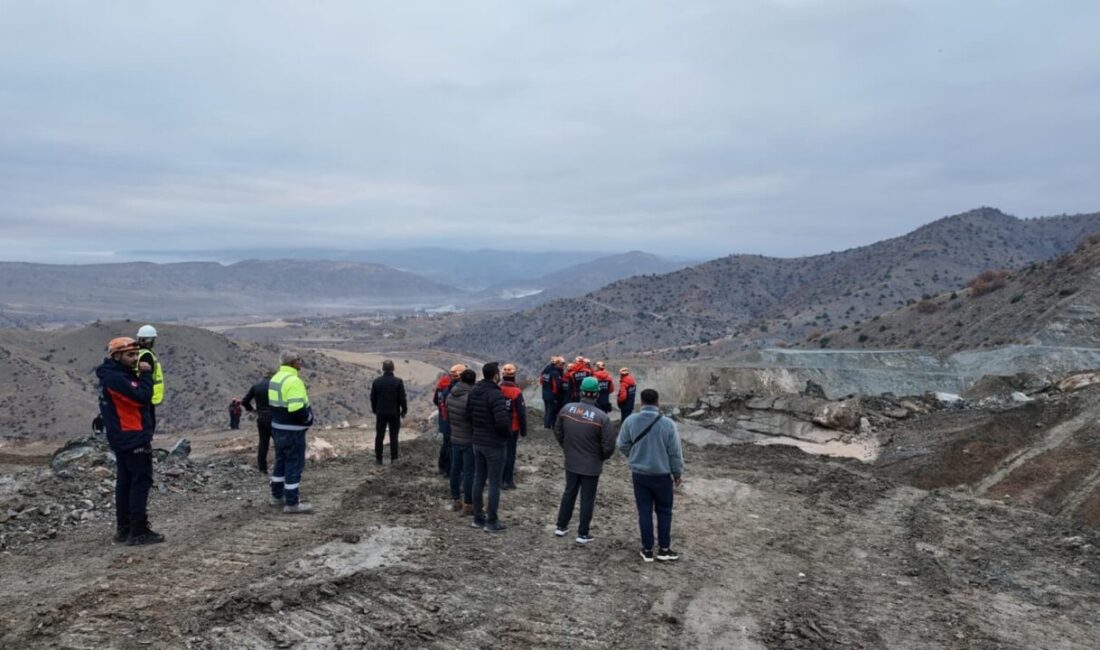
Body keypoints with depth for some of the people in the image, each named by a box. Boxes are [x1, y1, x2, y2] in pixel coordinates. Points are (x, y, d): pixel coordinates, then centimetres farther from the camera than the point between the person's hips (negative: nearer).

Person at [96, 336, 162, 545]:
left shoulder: (118, 375, 14)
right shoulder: (116, 378, -18)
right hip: (134, 438, -11)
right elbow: (142, 397, -23)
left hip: (123, 439, 11)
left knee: (125, 482, 13)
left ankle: (123, 529, 20)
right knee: (141, 482, -7)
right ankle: (139, 531, -5)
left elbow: (138, 399, 14)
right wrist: (146, 375, -14)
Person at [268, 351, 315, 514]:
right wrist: (309, 417, -10)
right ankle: (292, 503, 3)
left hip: (277, 427, 10)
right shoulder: (293, 381, -22)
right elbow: (297, 410, -29)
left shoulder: (275, 378, 9)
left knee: (281, 461, 20)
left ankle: (277, 496, 30)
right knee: (294, 464, -2)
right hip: (292, 431, -10)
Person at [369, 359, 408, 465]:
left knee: (379, 436, 8)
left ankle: (378, 459, 11)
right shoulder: (398, 381, -11)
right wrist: (404, 410, 4)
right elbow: (402, 398, -9)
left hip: (381, 413, 2)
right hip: (394, 413, -1)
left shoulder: (376, 382, -3)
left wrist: (374, 410, 16)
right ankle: (394, 458, 8)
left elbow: (372, 398, 3)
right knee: (393, 436, 7)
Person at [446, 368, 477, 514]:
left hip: (455, 438, 7)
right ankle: (468, 505, 6)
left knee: (455, 469, 16)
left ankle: (456, 500, 26)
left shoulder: (450, 395, 1)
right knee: (469, 472, 0)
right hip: (469, 440, -7)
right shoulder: (471, 397, -23)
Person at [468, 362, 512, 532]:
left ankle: (478, 518, 24)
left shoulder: (474, 392, 4)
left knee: (479, 479, 15)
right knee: (494, 483, 1)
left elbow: (469, 414, 11)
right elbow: (502, 421, -27)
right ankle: (492, 522, 8)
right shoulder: (496, 395, -22)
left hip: (478, 441, 8)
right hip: (494, 444, -8)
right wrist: (508, 433, -8)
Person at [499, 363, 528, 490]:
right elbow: (521, 413, -14)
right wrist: (523, 430, -4)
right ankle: (507, 480, 5)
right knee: (510, 453, 3)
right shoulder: (516, 392, -16)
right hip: (512, 428, -4)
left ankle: (500, 478, 22)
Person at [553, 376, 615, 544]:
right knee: (587, 498, 10)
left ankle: (561, 526, 31)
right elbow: (609, 444, -17)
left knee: (569, 493, 21)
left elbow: (558, 432, 5)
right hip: (591, 465, -4)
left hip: (571, 462, 4)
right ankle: (583, 533, 18)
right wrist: (603, 457, 4)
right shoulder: (601, 417, -22)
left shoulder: (566, 409, -9)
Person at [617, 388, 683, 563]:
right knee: (664, 511, 15)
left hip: (639, 474, 2)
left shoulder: (630, 421, -9)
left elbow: (622, 445, 2)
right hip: (662, 475, -1)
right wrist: (678, 473, 7)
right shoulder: (667, 423, -15)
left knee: (644, 512, 11)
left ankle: (647, 550, 17)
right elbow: (675, 452, -8)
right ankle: (664, 549, 20)